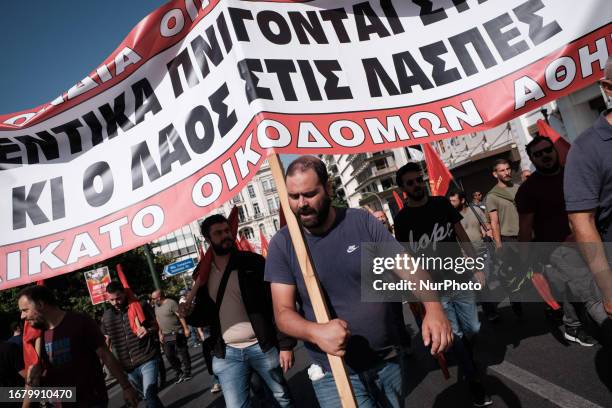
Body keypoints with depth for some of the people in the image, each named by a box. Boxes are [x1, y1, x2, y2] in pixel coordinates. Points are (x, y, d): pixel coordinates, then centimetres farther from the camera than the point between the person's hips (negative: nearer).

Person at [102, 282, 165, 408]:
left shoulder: (141, 307, -5)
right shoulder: (106, 316, 4)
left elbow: (156, 326, 1)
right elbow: (106, 339, 16)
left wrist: (148, 330, -20)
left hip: (147, 361, -4)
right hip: (128, 366, 5)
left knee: (149, 395, -20)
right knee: (146, 395, 20)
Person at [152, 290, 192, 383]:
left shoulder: (171, 303, -14)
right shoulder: (156, 305, 9)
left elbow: (181, 316, -16)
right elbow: (158, 320, 15)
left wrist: (186, 328, -18)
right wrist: (160, 333, 13)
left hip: (177, 333, -7)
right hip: (166, 335, 7)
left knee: (183, 353, 1)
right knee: (169, 355, 6)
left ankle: (187, 372, 15)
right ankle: (179, 373, 20)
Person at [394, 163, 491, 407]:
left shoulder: (442, 203, 2)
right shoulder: (401, 219, -5)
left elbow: (463, 237, 7)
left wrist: (477, 268, 2)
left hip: (461, 280, 3)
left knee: (473, 329, 12)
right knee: (455, 336, 3)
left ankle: (465, 362, 43)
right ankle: (474, 382, 23)